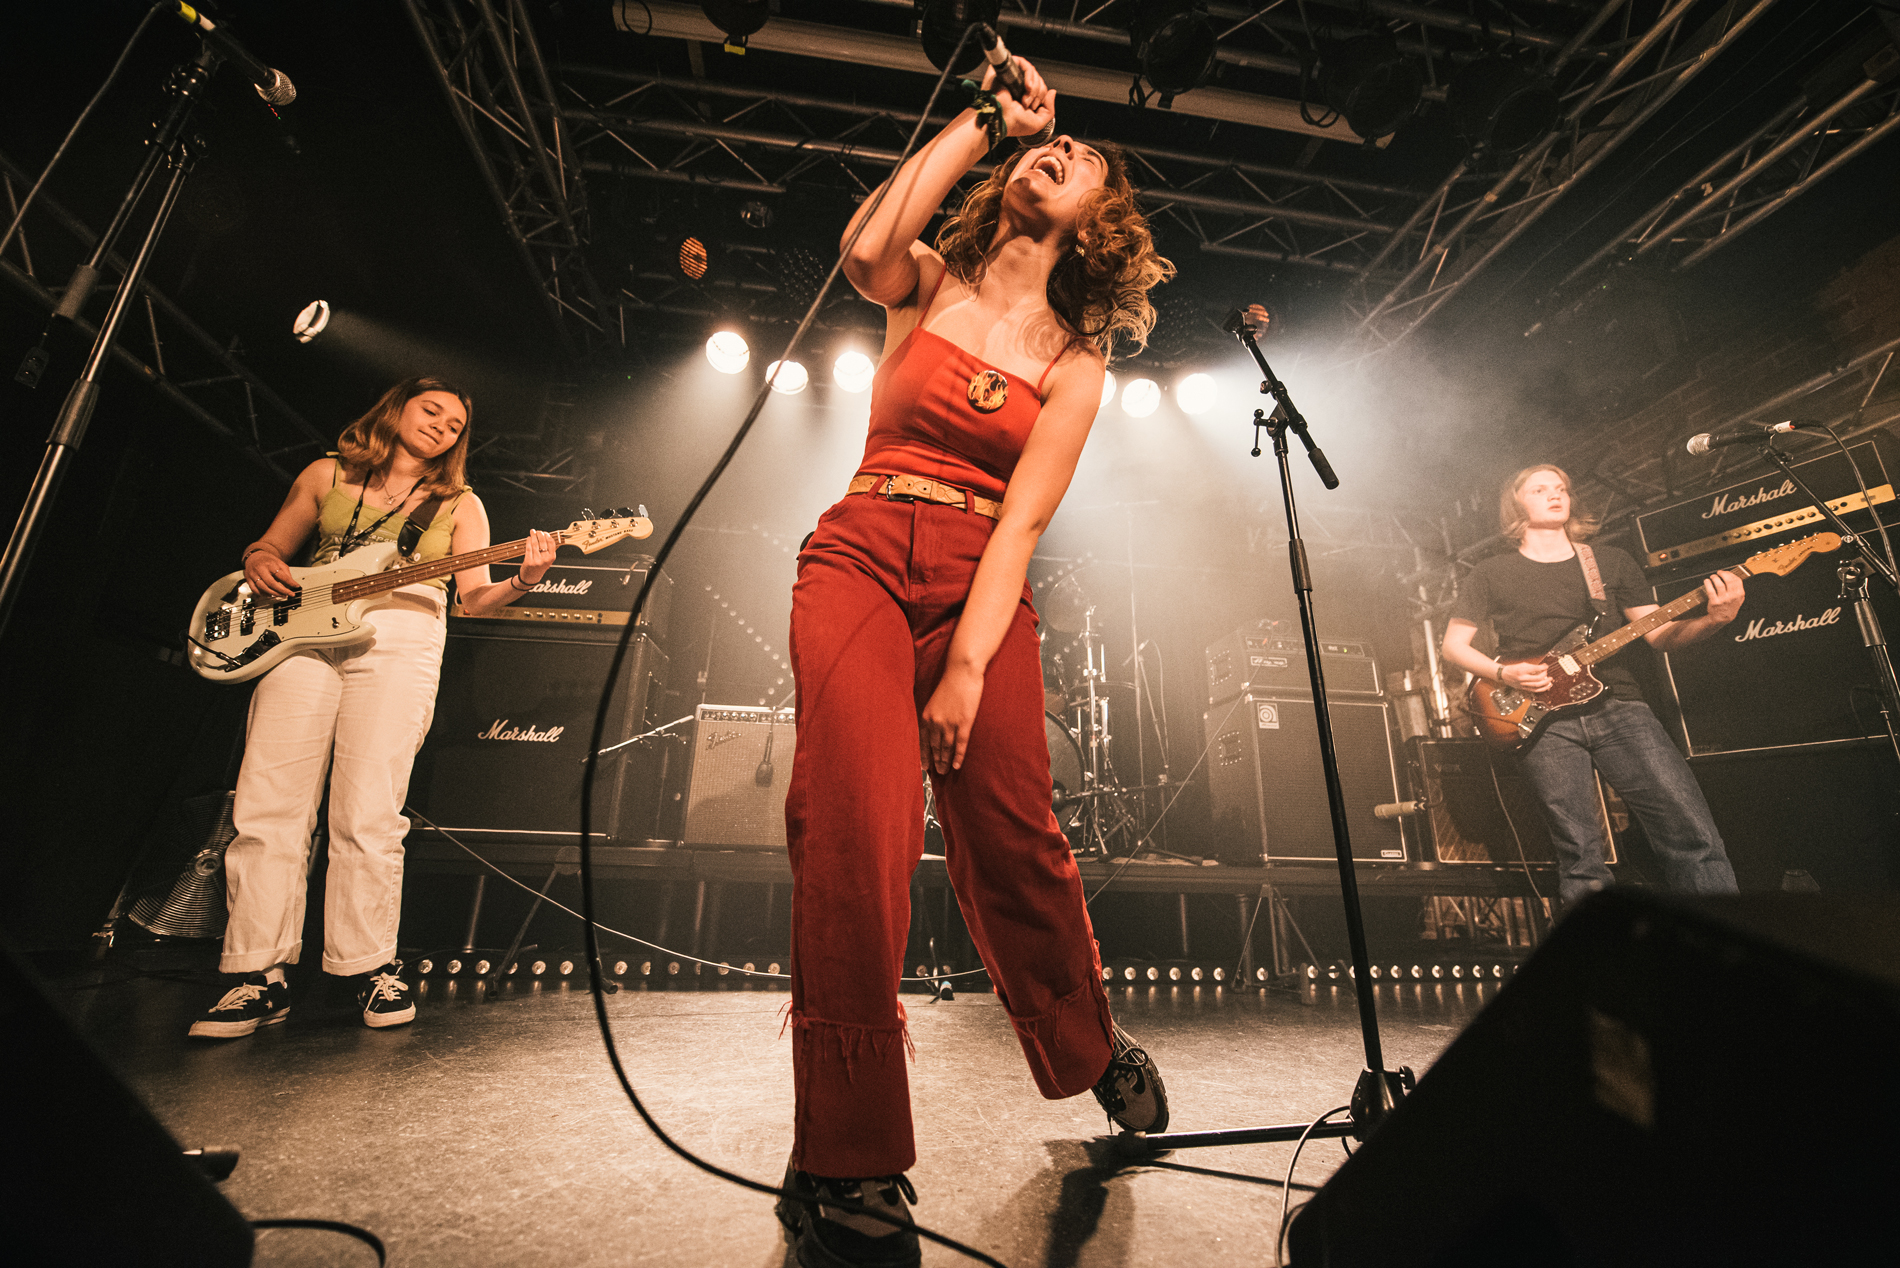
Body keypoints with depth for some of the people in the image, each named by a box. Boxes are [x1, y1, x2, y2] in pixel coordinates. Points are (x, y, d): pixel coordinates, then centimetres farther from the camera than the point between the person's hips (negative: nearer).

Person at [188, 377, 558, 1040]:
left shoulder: (460, 504, 14)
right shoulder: (327, 474, 19)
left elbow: (474, 597, 4)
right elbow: (269, 547, 23)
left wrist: (523, 579, -17)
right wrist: (260, 563, -1)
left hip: (400, 643, -2)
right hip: (303, 633, 2)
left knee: (369, 816, -8)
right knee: (267, 806, -4)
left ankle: (373, 967, 2)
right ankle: (260, 974, 5)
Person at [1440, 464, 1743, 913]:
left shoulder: (1611, 562, 16)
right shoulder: (1491, 575, 8)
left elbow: (1659, 635, 13)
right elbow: (1453, 645, 6)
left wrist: (1714, 619, -7)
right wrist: (1503, 674, -10)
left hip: (1616, 704, 3)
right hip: (1541, 717, -2)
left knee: (1692, 829, -9)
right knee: (1580, 857, -2)